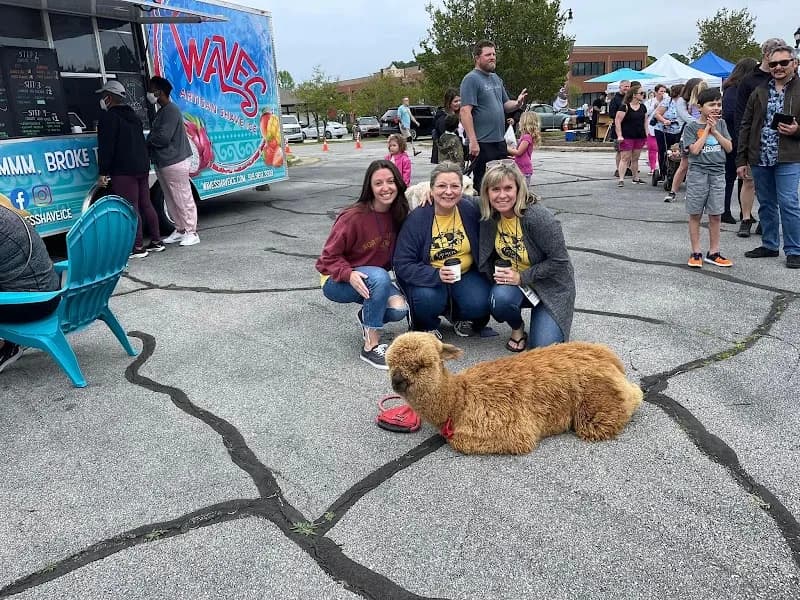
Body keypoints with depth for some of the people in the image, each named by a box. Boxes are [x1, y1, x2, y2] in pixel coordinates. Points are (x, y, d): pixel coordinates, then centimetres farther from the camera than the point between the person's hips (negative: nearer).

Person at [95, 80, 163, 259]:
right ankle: (156, 241, 17)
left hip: (123, 171, -9)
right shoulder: (133, 116, 19)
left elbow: (106, 147, -15)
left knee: (131, 209, -9)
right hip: (142, 167, 9)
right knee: (146, 204, 13)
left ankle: (138, 247, -9)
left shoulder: (109, 117, -9)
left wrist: (102, 172, -13)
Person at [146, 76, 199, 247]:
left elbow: (163, 138, -21)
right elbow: (157, 136, 19)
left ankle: (192, 233, 0)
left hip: (174, 163, -10)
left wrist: (148, 139, -4)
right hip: (163, 163, 10)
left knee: (183, 199, -5)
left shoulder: (171, 111, -14)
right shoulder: (162, 111, 18)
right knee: (171, 200, 13)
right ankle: (180, 230, 21)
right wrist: (150, 140, -1)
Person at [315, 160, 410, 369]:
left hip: (374, 279, 5)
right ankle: (371, 346, -25)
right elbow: (330, 256, -16)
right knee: (379, 277, -36)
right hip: (337, 281, -5)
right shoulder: (354, 216, -23)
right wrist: (349, 275, -36)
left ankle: (367, 316, 11)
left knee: (399, 309, -23)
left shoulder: (397, 214, -6)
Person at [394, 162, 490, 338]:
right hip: (429, 276, -2)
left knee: (478, 304, -24)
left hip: (466, 273, 2)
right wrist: (436, 275, -32)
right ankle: (426, 327, 5)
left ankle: (457, 316, 14)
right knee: (427, 299, -33)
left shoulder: (470, 210, -10)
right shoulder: (417, 218, -17)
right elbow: (402, 264, -18)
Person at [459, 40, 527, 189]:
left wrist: (517, 103, -1)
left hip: (500, 141, 9)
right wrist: (473, 141, -24)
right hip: (482, 143, -8)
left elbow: (505, 105, 23)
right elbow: (465, 111, -18)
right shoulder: (471, 79, -9)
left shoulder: (496, 79, 17)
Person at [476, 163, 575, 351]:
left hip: (551, 285, -3)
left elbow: (560, 261, -22)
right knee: (501, 298, -34)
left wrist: (522, 277, -25)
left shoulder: (539, 218, -26)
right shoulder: (490, 216, -10)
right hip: (513, 280, 4)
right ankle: (517, 328, 2)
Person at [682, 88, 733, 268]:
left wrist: (715, 131, -6)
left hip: (717, 173, 3)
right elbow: (695, 149, -14)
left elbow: (729, 147, 2)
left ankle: (713, 253, 14)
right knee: (695, 214, 2)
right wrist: (707, 128, -9)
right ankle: (696, 253, 10)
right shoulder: (691, 127, -2)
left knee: (715, 215, 6)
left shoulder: (721, 123, 9)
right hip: (697, 173, -3)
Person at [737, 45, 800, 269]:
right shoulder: (759, 92, 11)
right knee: (766, 204, 12)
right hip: (760, 159, 4)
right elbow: (746, 126, 10)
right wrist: (741, 159, 5)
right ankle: (769, 245, 24)